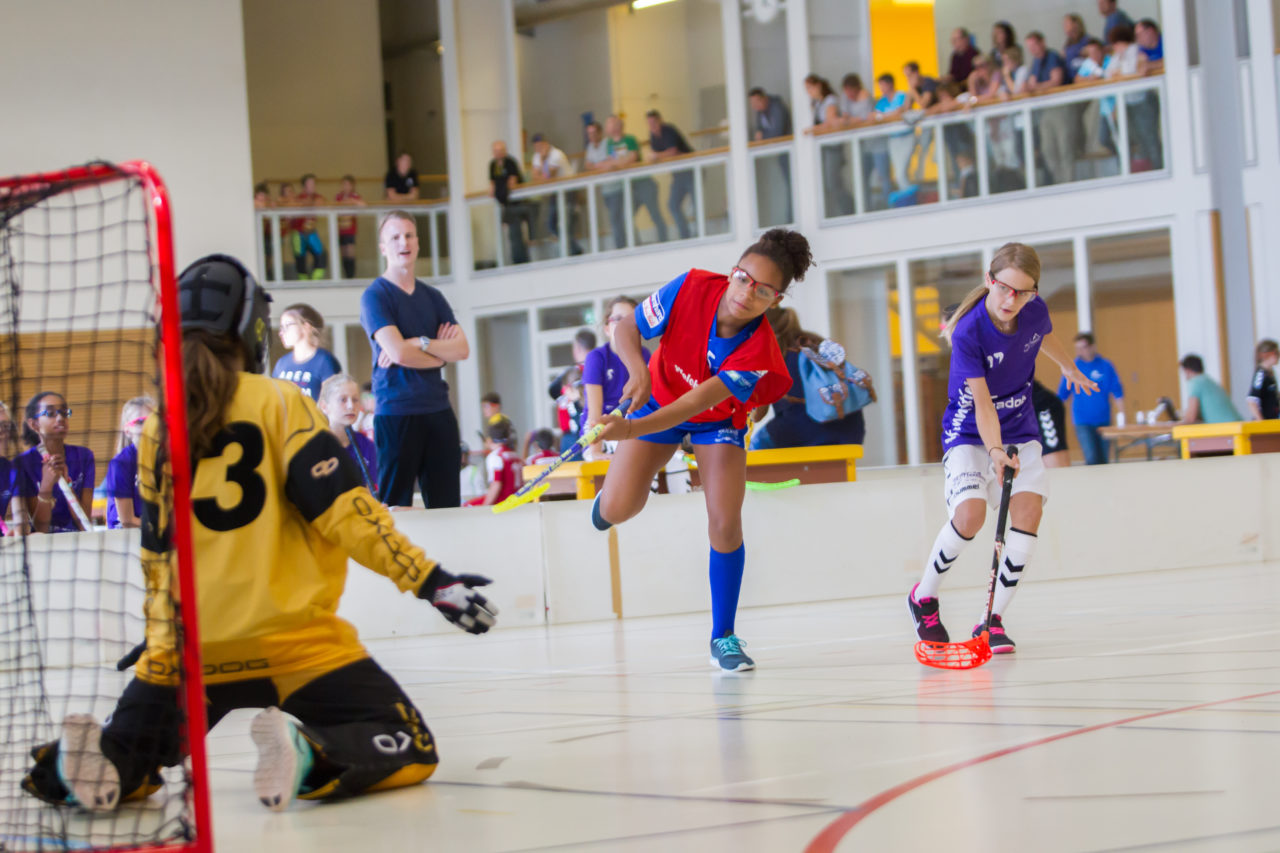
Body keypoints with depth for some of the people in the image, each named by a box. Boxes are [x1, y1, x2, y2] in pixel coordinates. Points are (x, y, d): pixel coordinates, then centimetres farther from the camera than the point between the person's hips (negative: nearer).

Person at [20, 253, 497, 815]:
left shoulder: (156, 428, 10)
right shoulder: (279, 403, -2)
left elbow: (156, 553, 16)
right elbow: (343, 510, -11)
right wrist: (430, 580, -10)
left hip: (190, 648, 4)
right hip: (292, 642, -4)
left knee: (127, 751, 22)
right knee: (408, 750, 1)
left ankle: (77, 764, -15)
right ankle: (309, 757, -30)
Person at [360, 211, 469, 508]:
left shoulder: (432, 297, 15)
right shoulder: (375, 296, -4)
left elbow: (462, 348, 4)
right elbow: (398, 352, -16)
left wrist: (421, 343, -11)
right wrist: (440, 352, -1)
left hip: (438, 410, 6)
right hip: (396, 413, -6)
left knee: (446, 504, 4)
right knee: (394, 505, -4)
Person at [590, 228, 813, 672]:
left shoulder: (759, 354, -36)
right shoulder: (691, 288, -32)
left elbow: (698, 402, -41)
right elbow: (626, 329, -18)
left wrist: (631, 429, -53)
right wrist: (639, 370, -39)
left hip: (717, 420, -2)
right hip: (659, 399, 2)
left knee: (725, 523, -16)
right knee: (617, 511, -8)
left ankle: (723, 638, -1)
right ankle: (613, 492, 32)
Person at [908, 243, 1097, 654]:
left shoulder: (1035, 311, -11)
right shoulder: (969, 332, -26)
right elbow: (982, 403, -27)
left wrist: (1070, 368, 35)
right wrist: (994, 451, -42)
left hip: (1020, 431, 5)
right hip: (969, 433, -5)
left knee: (1028, 509, -16)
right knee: (970, 515, -25)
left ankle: (992, 620, -6)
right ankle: (923, 597, 3)